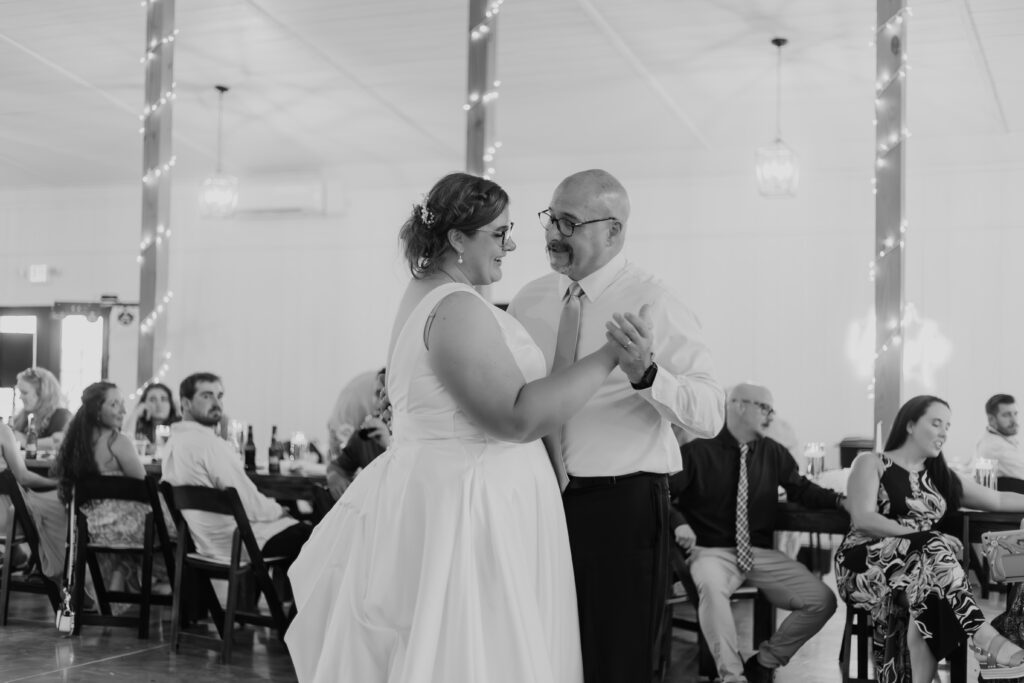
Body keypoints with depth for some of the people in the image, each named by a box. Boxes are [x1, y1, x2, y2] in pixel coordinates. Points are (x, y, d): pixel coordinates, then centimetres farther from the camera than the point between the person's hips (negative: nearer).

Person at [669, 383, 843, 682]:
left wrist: (841, 500, 0)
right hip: (713, 551, -5)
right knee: (711, 588, -41)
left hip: (762, 554, 5)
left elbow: (801, 489, 16)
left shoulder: (773, 452, 10)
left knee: (822, 601, -8)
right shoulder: (698, 450, -5)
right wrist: (679, 522, -20)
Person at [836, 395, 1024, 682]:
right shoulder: (871, 463, 4)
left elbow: (999, 500, 20)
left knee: (929, 594, -33)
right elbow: (863, 519, -10)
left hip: (921, 563, 5)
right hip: (867, 565, -5)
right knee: (934, 550, -33)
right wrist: (925, 538, -17)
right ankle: (989, 643, -43)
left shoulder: (940, 476, 22)